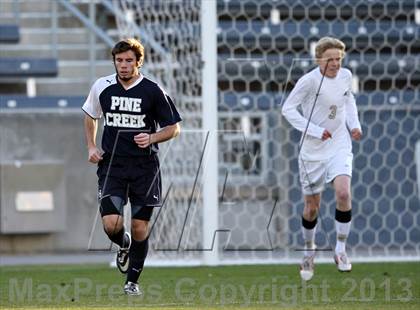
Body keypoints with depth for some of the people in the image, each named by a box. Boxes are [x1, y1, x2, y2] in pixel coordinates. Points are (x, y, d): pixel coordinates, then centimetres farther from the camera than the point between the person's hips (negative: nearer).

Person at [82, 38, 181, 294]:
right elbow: (91, 116, 22)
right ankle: (124, 244, 21)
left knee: (140, 229, 2)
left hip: (145, 167, -1)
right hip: (112, 165, 1)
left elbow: (174, 127, 2)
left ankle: (132, 281, 20)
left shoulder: (153, 91, -5)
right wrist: (91, 147, 9)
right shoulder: (102, 87, 3)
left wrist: (152, 138, -16)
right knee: (111, 224, -15)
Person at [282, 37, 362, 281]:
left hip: (340, 146, 2)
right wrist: (316, 131, -21)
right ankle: (309, 250, 33)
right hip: (313, 151, -2)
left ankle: (341, 250, -8)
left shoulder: (346, 76, -1)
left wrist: (354, 124, 4)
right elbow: (288, 109, -15)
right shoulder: (309, 81, -16)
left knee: (343, 193, -22)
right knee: (312, 207, 7)